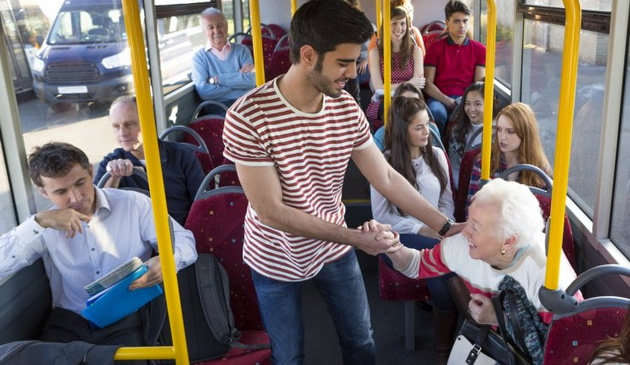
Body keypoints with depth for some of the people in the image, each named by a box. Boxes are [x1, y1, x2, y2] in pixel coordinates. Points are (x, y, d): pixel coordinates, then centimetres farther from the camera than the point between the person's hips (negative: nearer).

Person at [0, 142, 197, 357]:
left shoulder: (134, 204, 1)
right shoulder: (45, 227, 7)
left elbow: (184, 240, 0)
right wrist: (38, 222, -16)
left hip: (128, 318, -2)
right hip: (70, 320, 2)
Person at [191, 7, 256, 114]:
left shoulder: (241, 50, 12)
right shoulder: (199, 57, 8)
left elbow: (251, 80, -4)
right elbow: (203, 91, -8)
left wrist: (217, 79, -6)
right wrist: (239, 78, -5)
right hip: (218, 110, -2)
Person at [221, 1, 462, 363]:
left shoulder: (347, 108, -12)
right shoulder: (248, 116, -28)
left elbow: (387, 178, -5)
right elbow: (271, 211, -27)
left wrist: (446, 227, -10)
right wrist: (355, 237, -28)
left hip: (334, 249, 4)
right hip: (277, 260, -4)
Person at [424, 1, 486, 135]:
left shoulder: (480, 49, 12)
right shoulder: (435, 48, 8)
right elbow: (428, 83, 2)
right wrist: (447, 101, -13)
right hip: (440, 98, 0)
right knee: (436, 112, -36)